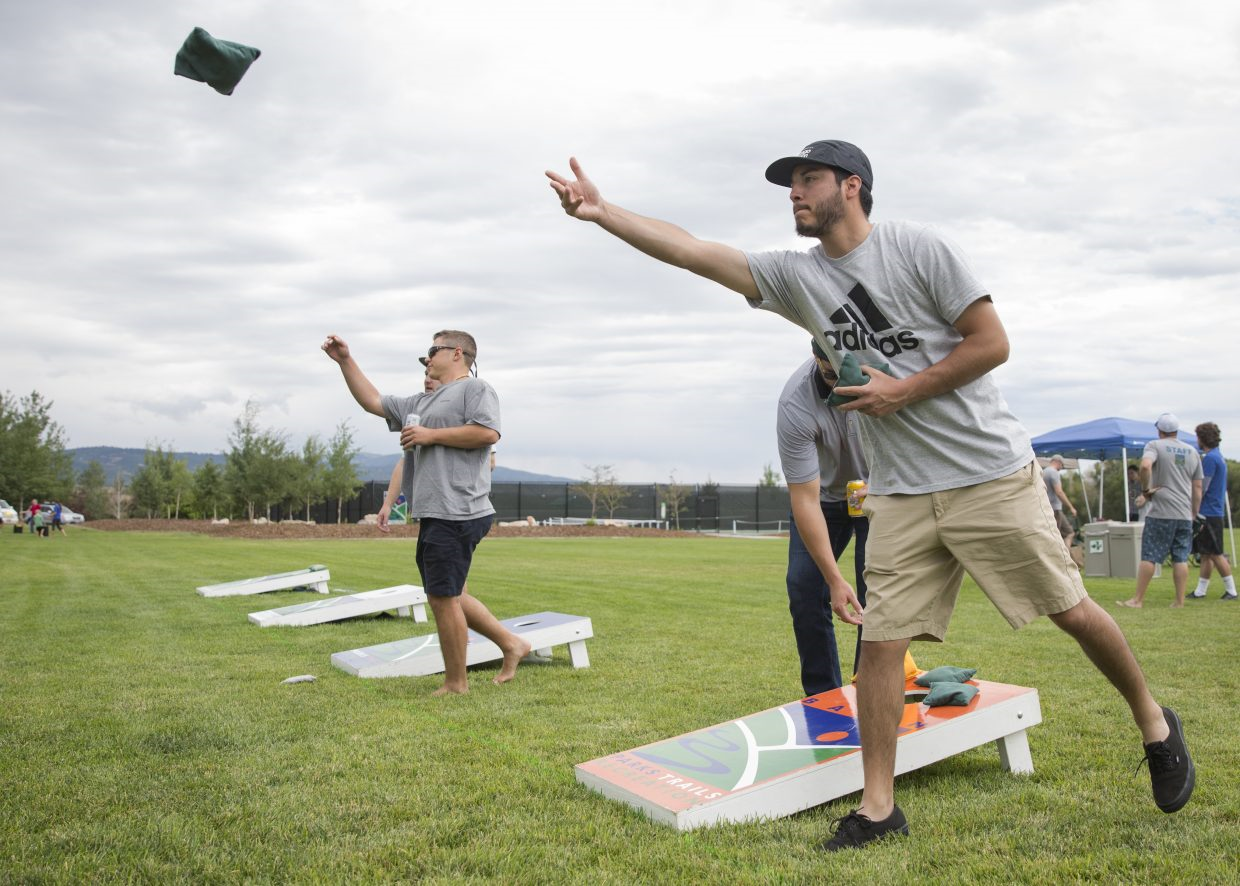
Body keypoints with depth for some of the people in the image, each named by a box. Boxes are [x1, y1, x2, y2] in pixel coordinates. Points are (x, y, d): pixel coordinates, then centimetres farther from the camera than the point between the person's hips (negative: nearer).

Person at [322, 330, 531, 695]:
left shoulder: (476, 388, -3)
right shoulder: (422, 402, 25)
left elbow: (488, 432, -19)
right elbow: (373, 401, 29)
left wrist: (431, 435, -13)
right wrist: (345, 361, 24)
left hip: (456, 514, -10)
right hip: (433, 515, 10)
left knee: (443, 597, -6)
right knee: (445, 596, 15)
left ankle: (456, 683, 6)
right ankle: (511, 644, 24)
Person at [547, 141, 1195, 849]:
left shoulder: (917, 246, -6)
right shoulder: (796, 275, 6)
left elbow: (992, 343, -8)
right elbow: (691, 251, 1)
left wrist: (902, 392, -13)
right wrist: (601, 211, -7)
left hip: (992, 475, -4)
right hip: (902, 494, 4)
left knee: (1070, 611, 4)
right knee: (882, 641, -1)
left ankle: (1154, 723, 31)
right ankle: (879, 807, 11)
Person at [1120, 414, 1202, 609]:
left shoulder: (1155, 445, -2)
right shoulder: (1192, 452, 14)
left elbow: (1145, 465, -25)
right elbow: (1197, 488, 15)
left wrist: (1145, 489, -11)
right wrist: (1194, 514, 20)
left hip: (1160, 513, -5)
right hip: (1185, 514, 5)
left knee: (1149, 556, -3)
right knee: (1181, 558, 7)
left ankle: (1138, 600, -2)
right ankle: (1180, 601, 7)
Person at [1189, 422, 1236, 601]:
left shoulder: (1210, 458, -16)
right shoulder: (1219, 457, 15)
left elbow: (1202, 488, -18)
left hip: (1208, 513, -10)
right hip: (1215, 511, 10)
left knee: (1215, 554, -4)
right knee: (1206, 554, 10)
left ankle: (1231, 590, 2)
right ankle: (1200, 591, 12)